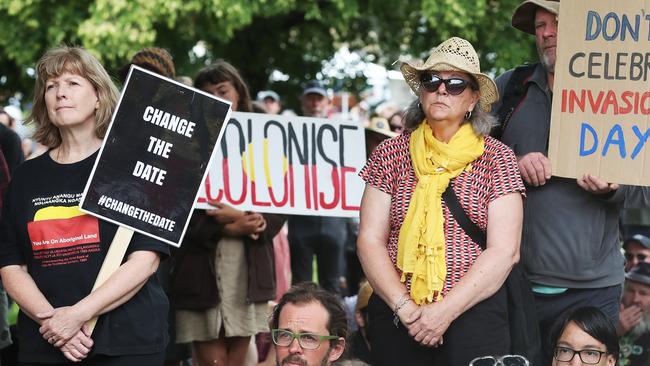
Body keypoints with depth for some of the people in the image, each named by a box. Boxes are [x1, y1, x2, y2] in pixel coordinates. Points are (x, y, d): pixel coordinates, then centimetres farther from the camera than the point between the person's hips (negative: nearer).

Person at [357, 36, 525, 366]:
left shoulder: (497, 159, 1)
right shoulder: (391, 154, 6)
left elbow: (504, 251, -6)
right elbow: (369, 241, 1)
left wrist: (446, 310, -13)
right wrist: (405, 308, -11)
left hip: (474, 311, -2)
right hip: (394, 311, 2)